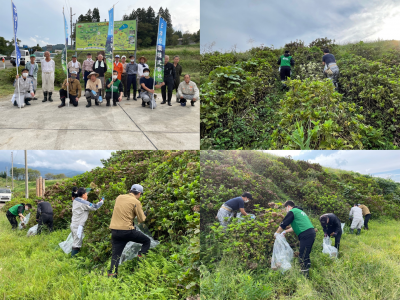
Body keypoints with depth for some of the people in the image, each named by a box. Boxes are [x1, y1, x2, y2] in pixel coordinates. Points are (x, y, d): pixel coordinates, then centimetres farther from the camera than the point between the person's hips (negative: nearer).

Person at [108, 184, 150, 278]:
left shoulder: (119, 198, 10)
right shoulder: (136, 202, -7)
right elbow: (141, 219, -2)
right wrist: (144, 214, 18)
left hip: (114, 230, 6)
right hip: (127, 230, -5)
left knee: (116, 254, 13)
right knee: (147, 241, 13)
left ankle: (112, 274, 5)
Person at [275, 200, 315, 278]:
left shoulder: (292, 211, -1)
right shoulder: (300, 211, 28)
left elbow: (283, 224, -1)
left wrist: (277, 233, 13)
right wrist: (285, 231, 36)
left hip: (306, 235, -10)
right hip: (311, 233, 10)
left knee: (302, 257, -8)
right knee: (306, 256, 15)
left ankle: (305, 277, -9)